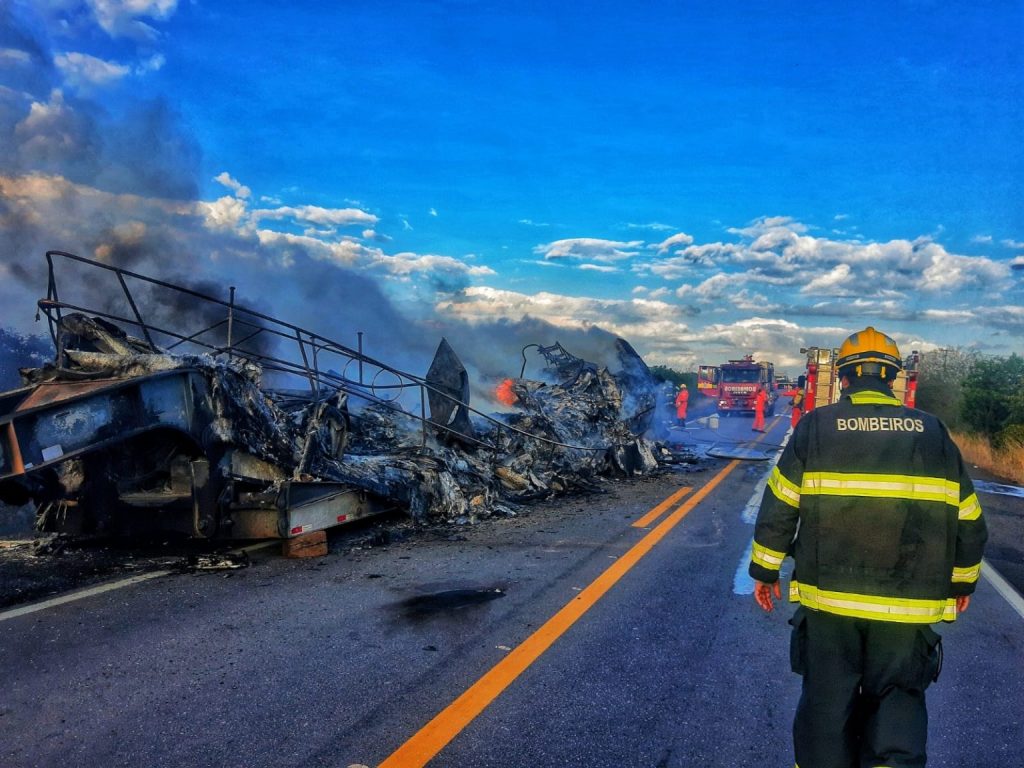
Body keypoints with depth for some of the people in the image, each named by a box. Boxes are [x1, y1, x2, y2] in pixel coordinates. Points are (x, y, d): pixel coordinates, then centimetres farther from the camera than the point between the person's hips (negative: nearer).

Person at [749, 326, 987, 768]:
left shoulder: (815, 427, -2)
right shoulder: (932, 433, 4)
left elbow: (778, 508, -3)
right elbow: (968, 522, 9)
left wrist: (764, 571, 8)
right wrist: (962, 583, 23)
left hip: (828, 598, -1)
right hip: (909, 607, 1)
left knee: (827, 702, 14)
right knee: (899, 697, 17)